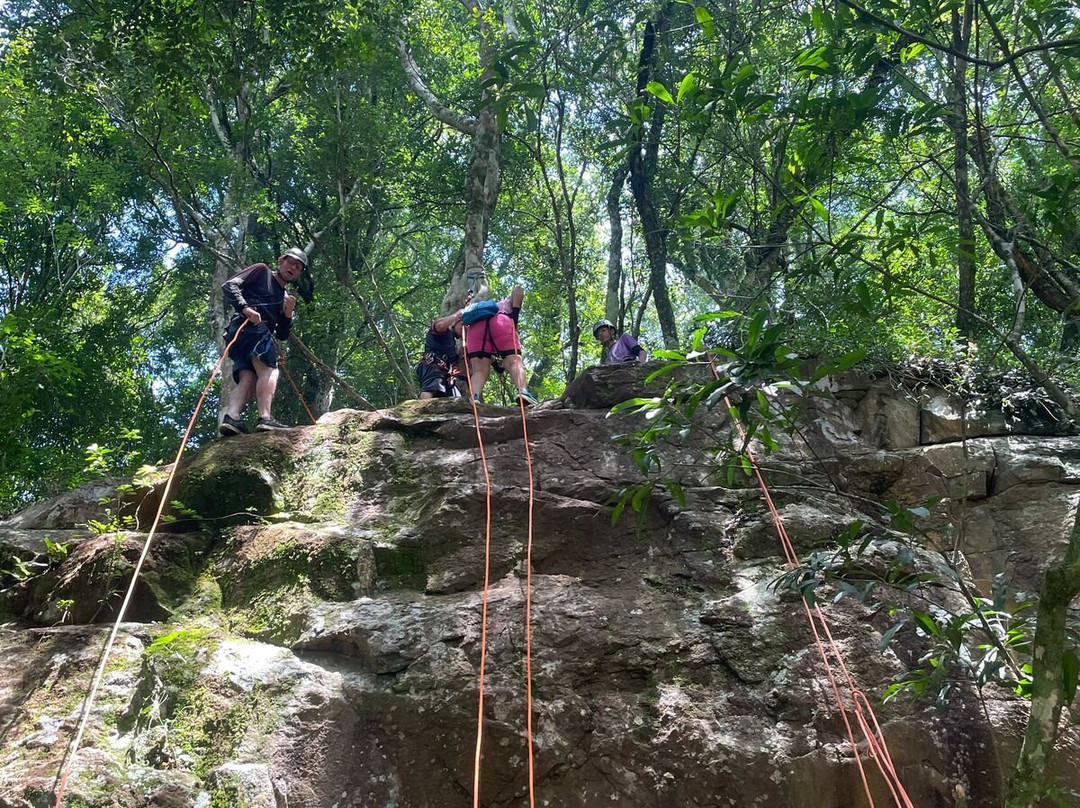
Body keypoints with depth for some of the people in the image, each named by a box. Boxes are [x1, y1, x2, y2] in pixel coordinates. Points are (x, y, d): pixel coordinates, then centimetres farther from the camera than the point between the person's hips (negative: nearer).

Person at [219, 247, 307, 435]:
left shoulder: (285, 298, 32)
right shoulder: (262, 271, 14)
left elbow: (283, 335, 27)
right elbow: (229, 285, 0)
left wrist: (288, 315, 8)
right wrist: (245, 307, -17)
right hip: (248, 326, -8)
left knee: (248, 379, -11)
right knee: (269, 370, -21)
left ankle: (230, 418, -29)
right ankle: (265, 418, -35)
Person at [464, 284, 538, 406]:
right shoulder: (506, 304, 40)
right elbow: (518, 289, 18)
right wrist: (515, 312, 15)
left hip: (475, 327, 3)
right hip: (501, 322, -3)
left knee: (479, 370, -5)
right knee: (514, 361, -12)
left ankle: (474, 398, -34)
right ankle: (522, 392, -39)